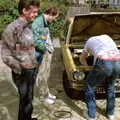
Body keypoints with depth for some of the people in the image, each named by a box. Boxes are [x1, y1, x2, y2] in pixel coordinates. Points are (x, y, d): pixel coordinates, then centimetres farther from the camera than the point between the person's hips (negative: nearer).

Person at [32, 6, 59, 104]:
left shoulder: (46, 23, 9)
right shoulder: (37, 23, -20)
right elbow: (36, 41, -22)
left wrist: (51, 48, 7)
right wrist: (46, 49, -14)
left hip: (48, 52, 9)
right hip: (42, 54, -9)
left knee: (46, 75, 19)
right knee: (42, 76, 5)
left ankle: (47, 93, 34)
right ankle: (44, 96, 20)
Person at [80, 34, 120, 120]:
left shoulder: (90, 41, 31)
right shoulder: (107, 37, 39)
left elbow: (82, 59, 42)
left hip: (104, 63, -4)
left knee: (89, 87, 20)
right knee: (110, 86, 33)